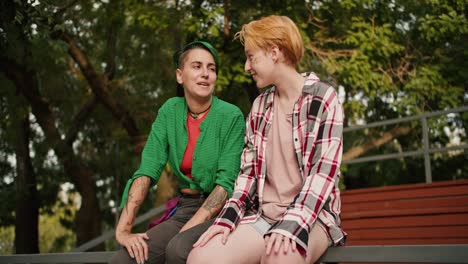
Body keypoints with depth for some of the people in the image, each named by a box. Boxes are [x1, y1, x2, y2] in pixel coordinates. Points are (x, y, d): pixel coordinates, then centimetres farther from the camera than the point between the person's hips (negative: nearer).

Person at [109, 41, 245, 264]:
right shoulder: (170, 111, 4)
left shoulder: (231, 116, -8)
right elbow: (147, 170, -3)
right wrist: (123, 228, -15)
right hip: (184, 208, 4)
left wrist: (185, 232, -21)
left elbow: (227, 182, -13)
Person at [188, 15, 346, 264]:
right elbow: (248, 170, 12)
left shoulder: (323, 97, -3)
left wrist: (292, 226, -24)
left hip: (311, 214, -5)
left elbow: (324, 172, -12)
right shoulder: (260, 105, 14)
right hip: (263, 214, 5)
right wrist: (228, 216, -4)